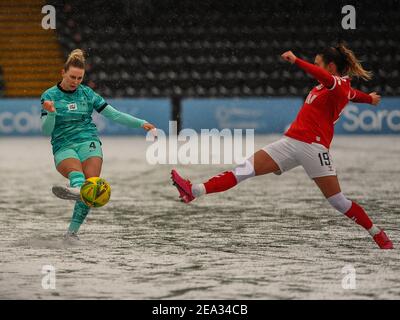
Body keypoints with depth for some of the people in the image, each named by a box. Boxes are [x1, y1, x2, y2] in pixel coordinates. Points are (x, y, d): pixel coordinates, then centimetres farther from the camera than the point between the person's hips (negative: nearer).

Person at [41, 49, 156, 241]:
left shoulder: (87, 94, 10)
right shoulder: (49, 96, 4)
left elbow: (113, 115, 12)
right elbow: (46, 131, -1)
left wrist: (141, 123, 5)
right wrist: (51, 113, -21)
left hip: (88, 142, 2)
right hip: (63, 147, -2)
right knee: (75, 171, -37)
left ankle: (72, 231, -27)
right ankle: (76, 189, -72)